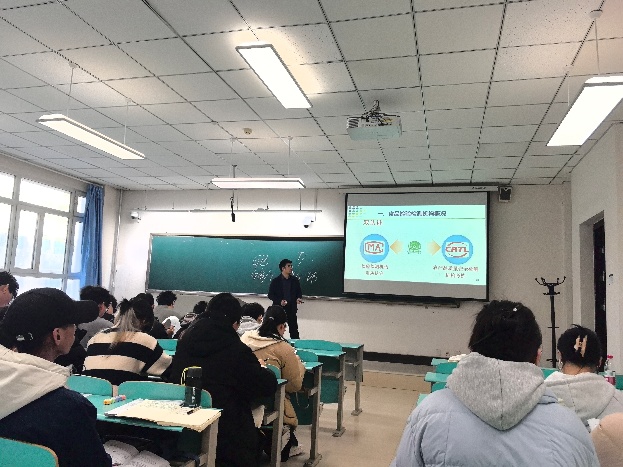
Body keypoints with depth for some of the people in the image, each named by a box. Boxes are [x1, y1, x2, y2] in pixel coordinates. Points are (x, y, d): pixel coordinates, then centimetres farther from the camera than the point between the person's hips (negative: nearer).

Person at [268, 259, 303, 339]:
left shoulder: (295, 280, 6)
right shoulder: (275, 281, -3)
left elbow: (299, 292, 16)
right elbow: (270, 295, -2)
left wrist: (299, 298, -6)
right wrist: (279, 301, -16)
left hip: (291, 308, 2)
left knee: (294, 330, 4)